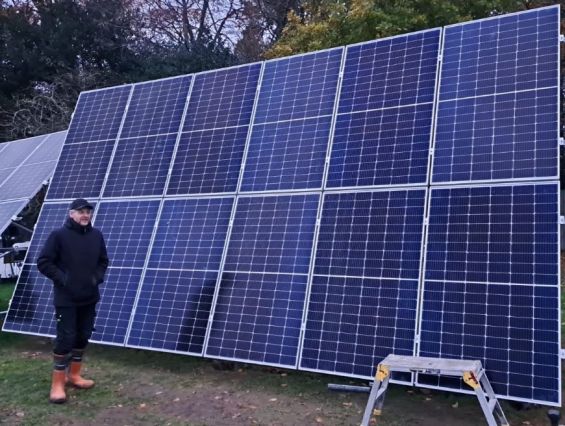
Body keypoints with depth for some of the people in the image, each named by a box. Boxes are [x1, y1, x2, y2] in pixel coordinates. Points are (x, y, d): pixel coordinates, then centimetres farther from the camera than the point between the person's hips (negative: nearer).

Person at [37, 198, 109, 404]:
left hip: (89, 297, 5)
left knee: (83, 337, 14)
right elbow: (43, 262, -9)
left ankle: (74, 375, 30)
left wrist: (97, 278, -1)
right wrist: (62, 279, -16)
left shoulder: (96, 235, 4)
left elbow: (103, 261, 15)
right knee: (65, 338, -4)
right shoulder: (59, 235, -10)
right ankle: (57, 384, 8)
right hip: (66, 299, -5)